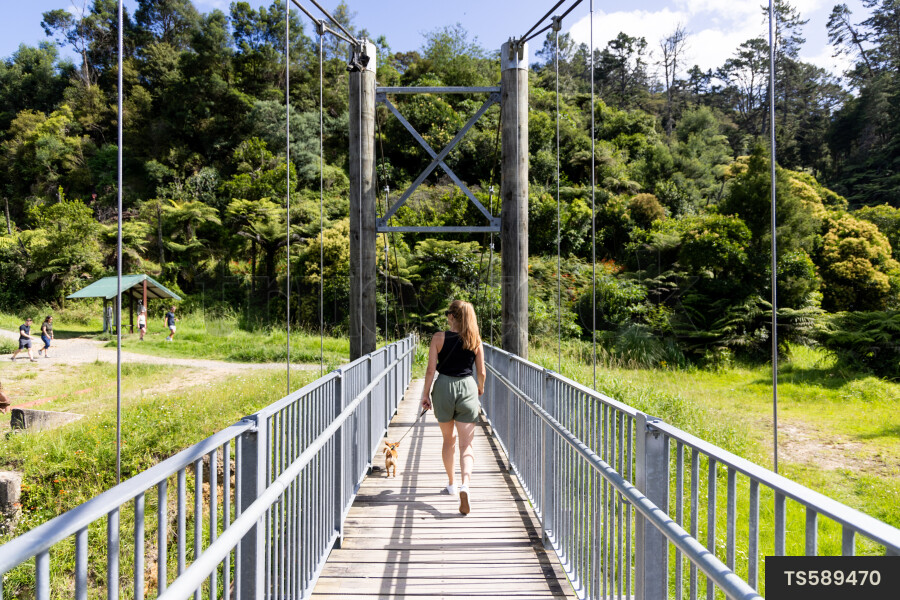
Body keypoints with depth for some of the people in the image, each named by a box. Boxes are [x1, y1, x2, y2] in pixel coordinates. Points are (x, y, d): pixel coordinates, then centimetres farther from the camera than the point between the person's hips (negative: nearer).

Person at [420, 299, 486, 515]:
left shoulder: (439, 338, -5)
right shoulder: (475, 340, 0)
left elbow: (431, 369, -6)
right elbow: (481, 372, 4)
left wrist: (426, 393, 4)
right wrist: (480, 389, 23)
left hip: (444, 387, 0)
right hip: (467, 388, 0)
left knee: (449, 439, 19)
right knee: (466, 444, 3)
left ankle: (452, 484, 32)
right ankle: (465, 485, -19)